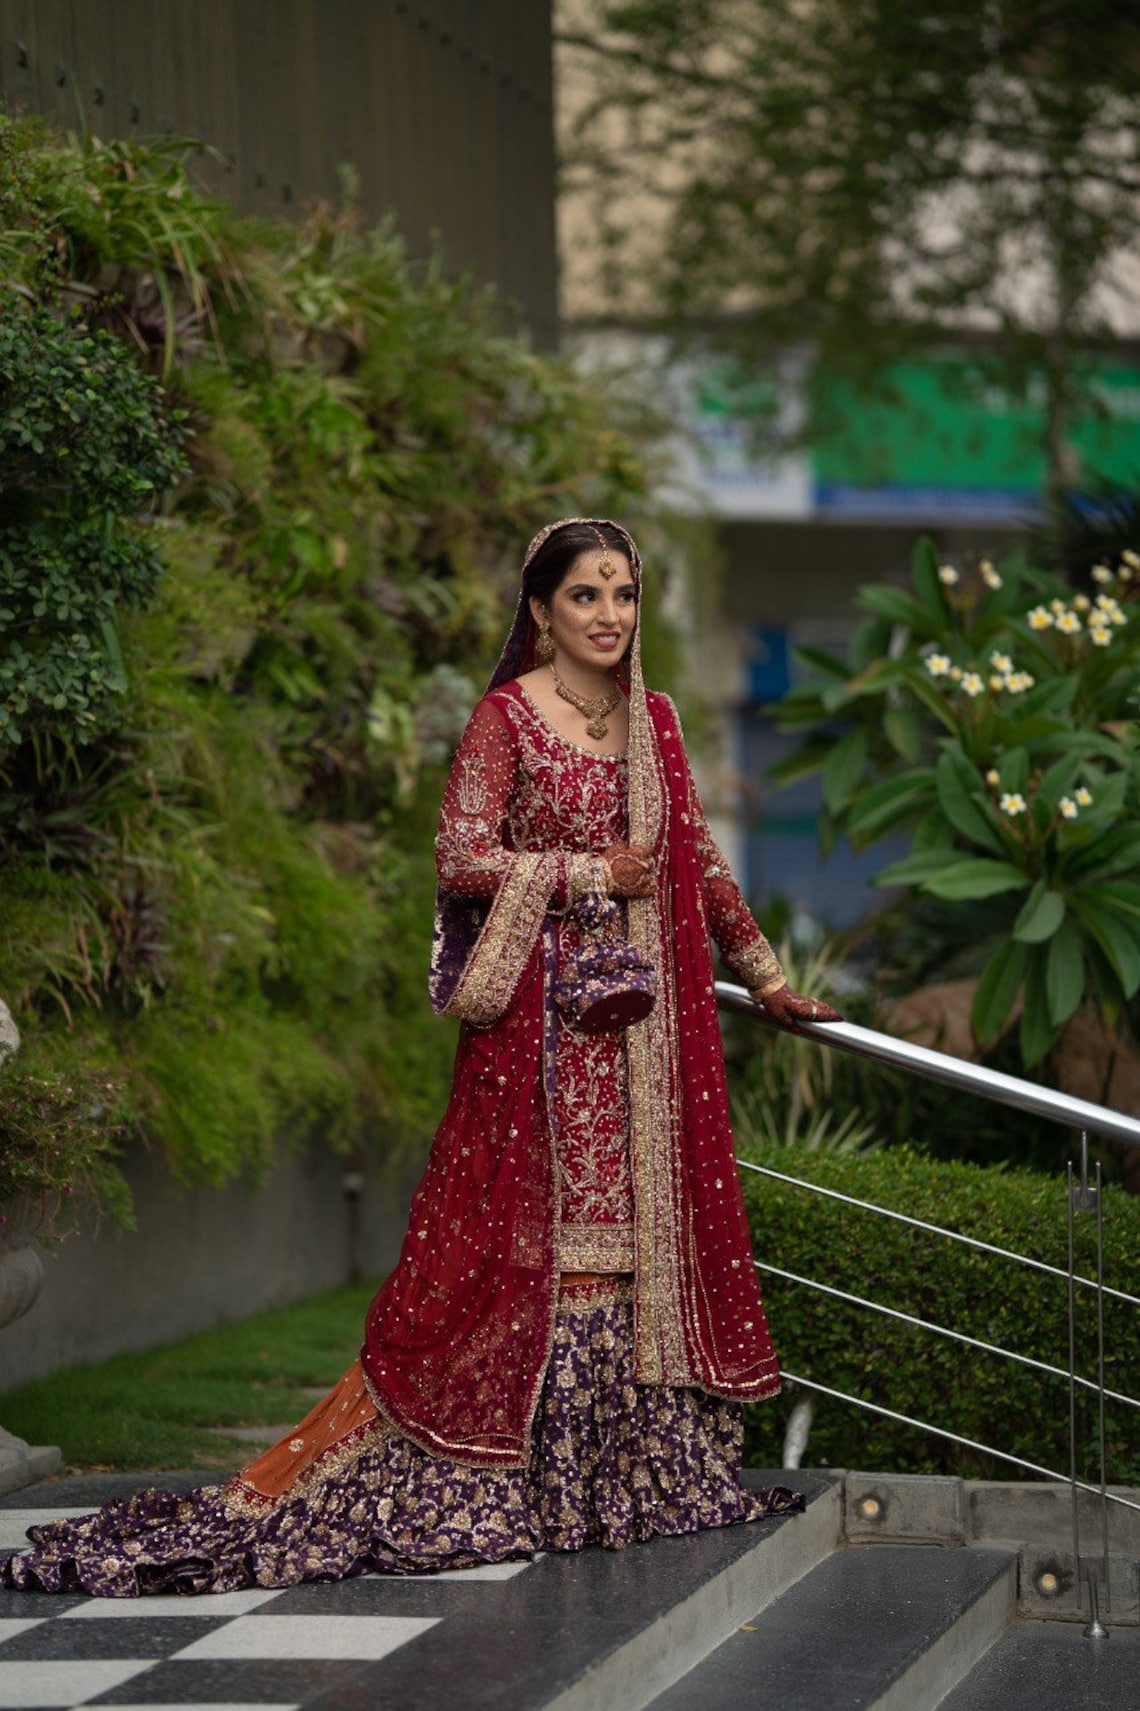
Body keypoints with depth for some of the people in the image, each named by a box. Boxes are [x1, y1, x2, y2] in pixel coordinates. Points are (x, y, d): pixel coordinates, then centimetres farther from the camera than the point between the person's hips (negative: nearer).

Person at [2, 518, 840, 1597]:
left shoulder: (651, 719, 13)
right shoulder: (505, 718, -5)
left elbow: (694, 857, 22)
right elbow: (463, 861, -13)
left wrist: (764, 975, 24)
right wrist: (591, 875, -12)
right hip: (543, 1016, -6)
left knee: (639, 1222, 5)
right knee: (529, 1232, -7)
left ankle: (627, 1461, 12)